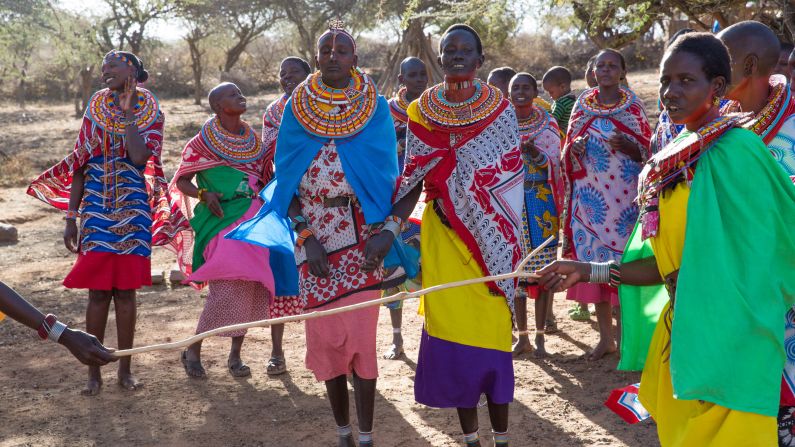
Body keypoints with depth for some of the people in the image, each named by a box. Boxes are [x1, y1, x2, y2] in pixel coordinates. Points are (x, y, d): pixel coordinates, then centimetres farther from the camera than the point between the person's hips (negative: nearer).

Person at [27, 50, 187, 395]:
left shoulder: (150, 112, 0)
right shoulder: (96, 106, 4)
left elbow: (139, 157, -20)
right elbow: (79, 166, 5)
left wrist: (128, 111, -14)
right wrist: (70, 218, 1)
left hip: (134, 211, -1)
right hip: (96, 210, 1)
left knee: (126, 291, 3)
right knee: (98, 291, 0)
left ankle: (125, 369, 14)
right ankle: (93, 372, 9)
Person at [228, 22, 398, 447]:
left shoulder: (376, 109, 0)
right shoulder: (297, 108, 3)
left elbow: (387, 175, 1)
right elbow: (287, 179, 2)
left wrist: (387, 232, -12)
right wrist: (305, 236, -8)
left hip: (362, 233, -1)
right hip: (313, 233, 2)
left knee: (361, 333, -5)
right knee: (325, 333, 5)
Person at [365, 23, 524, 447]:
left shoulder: (500, 108, -2)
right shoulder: (422, 110, 2)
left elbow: (509, 178, -3)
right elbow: (414, 178, 1)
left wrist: (506, 243, -9)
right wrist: (390, 229, -12)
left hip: (490, 235, -1)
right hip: (442, 234, 1)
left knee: (491, 332, 0)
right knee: (452, 331, 3)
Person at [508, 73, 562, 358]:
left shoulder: (548, 124, 3)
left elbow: (553, 164, -6)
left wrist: (534, 153, -25)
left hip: (540, 203, -2)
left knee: (542, 267, -2)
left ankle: (540, 336, 5)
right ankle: (522, 336, 13)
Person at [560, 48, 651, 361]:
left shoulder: (634, 105, 2)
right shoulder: (582, 104, 9)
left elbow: (648, 151, 1)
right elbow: (568, 153, 13)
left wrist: (627, 146, -19)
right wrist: (575, 147, -9)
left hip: (625, 196, -3)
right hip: (590, 196, 3)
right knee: (594, 259, 4)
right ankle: (606, 337, 15)